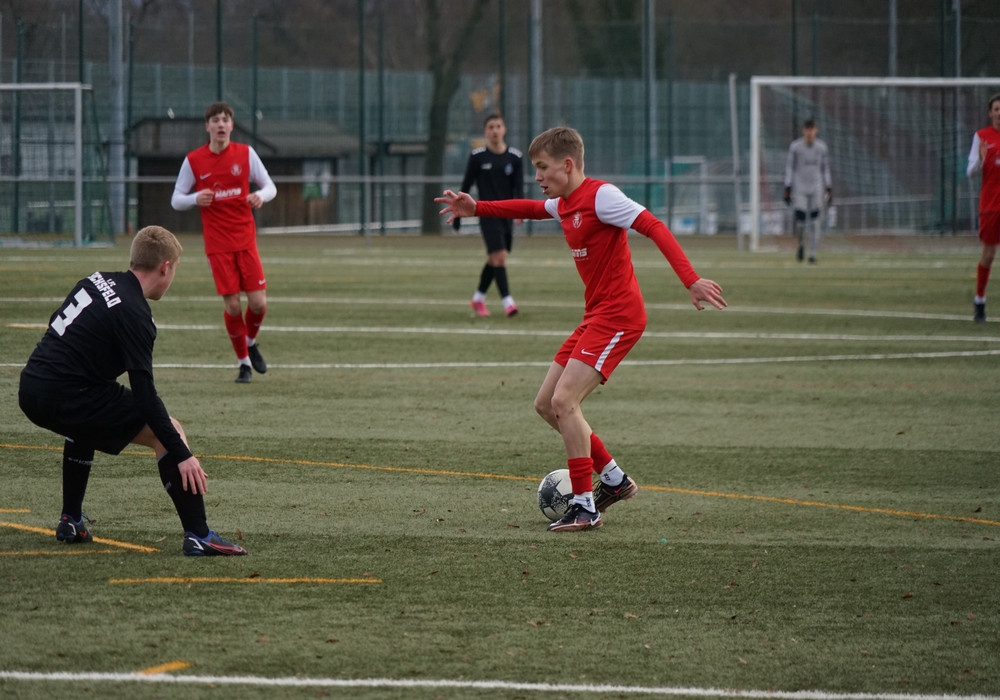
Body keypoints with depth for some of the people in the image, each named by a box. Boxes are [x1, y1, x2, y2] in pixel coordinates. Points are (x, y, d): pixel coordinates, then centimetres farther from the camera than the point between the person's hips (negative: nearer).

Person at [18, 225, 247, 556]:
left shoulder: (97, 281, 13)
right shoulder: (134, 314, -12)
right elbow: (144, 395, -18)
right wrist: (182, 455, -17)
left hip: (30, 390, 9)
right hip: (65, 399, -9)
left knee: (84, 424, 41)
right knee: (169, 432, -3)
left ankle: (70, 522, 40)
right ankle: (198, 536, -9)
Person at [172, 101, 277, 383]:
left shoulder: (245, 153, 1)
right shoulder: (193, 161, -1)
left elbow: (270, 187, 7)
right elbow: (176, 200, 4)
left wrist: (260, 196, -17)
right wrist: (196, 199, -18)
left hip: (246, 240, 1)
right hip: (217, 244, -1)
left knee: (258, 303, -6)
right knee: (232, 305, -6)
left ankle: (251, 343, 25)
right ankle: (244, 363, 11)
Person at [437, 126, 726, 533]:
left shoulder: (600, 196, -15)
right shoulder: (564, 204, 13)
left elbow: (655, 228, -23)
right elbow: (530, 209, 36)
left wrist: (691, 281, -32)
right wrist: (477, 209, 29)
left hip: (618, 316, -10)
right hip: (595, 317, 10)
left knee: (564, 401, -17)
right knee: (546, 404, 10)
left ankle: (585, 507, -10)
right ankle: (613, 479, 22)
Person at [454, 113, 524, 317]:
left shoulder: (515, 157, 4)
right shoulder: (477, 157, -2)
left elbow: (519, 186, -1)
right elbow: (466, 186, 4)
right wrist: (458, 214, 5)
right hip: (488, 214, -4)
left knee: (494, 260, 12)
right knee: (499, 256, -17)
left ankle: (478, 298, 30)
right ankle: (507, 301, -19)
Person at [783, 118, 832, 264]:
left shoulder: (822, 147, 4)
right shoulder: (795, 147, -3)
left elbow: (825, 168, 11)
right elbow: (789, 167, 0)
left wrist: (829, 189, 8)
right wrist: (787, 189, -5)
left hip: (816, 188, 2)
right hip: (799, 188, -2)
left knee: (814, 221, -2)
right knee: (800, 218, -14)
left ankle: (812, 254, 6)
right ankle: (800, 243, 18)